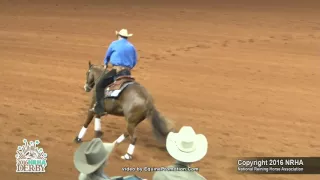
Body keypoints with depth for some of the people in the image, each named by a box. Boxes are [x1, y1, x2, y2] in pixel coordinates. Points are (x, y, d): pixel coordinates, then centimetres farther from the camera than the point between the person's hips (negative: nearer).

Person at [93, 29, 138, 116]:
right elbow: (134, 62, 18)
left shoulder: (114, 44, 7)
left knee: (99, 86, 2)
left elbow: (107, 55, 22)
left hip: (117, 70, -4)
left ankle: (100, 108, -10)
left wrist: (105, 64, 41)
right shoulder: (132, 47, 15)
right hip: (128, 72, 5)